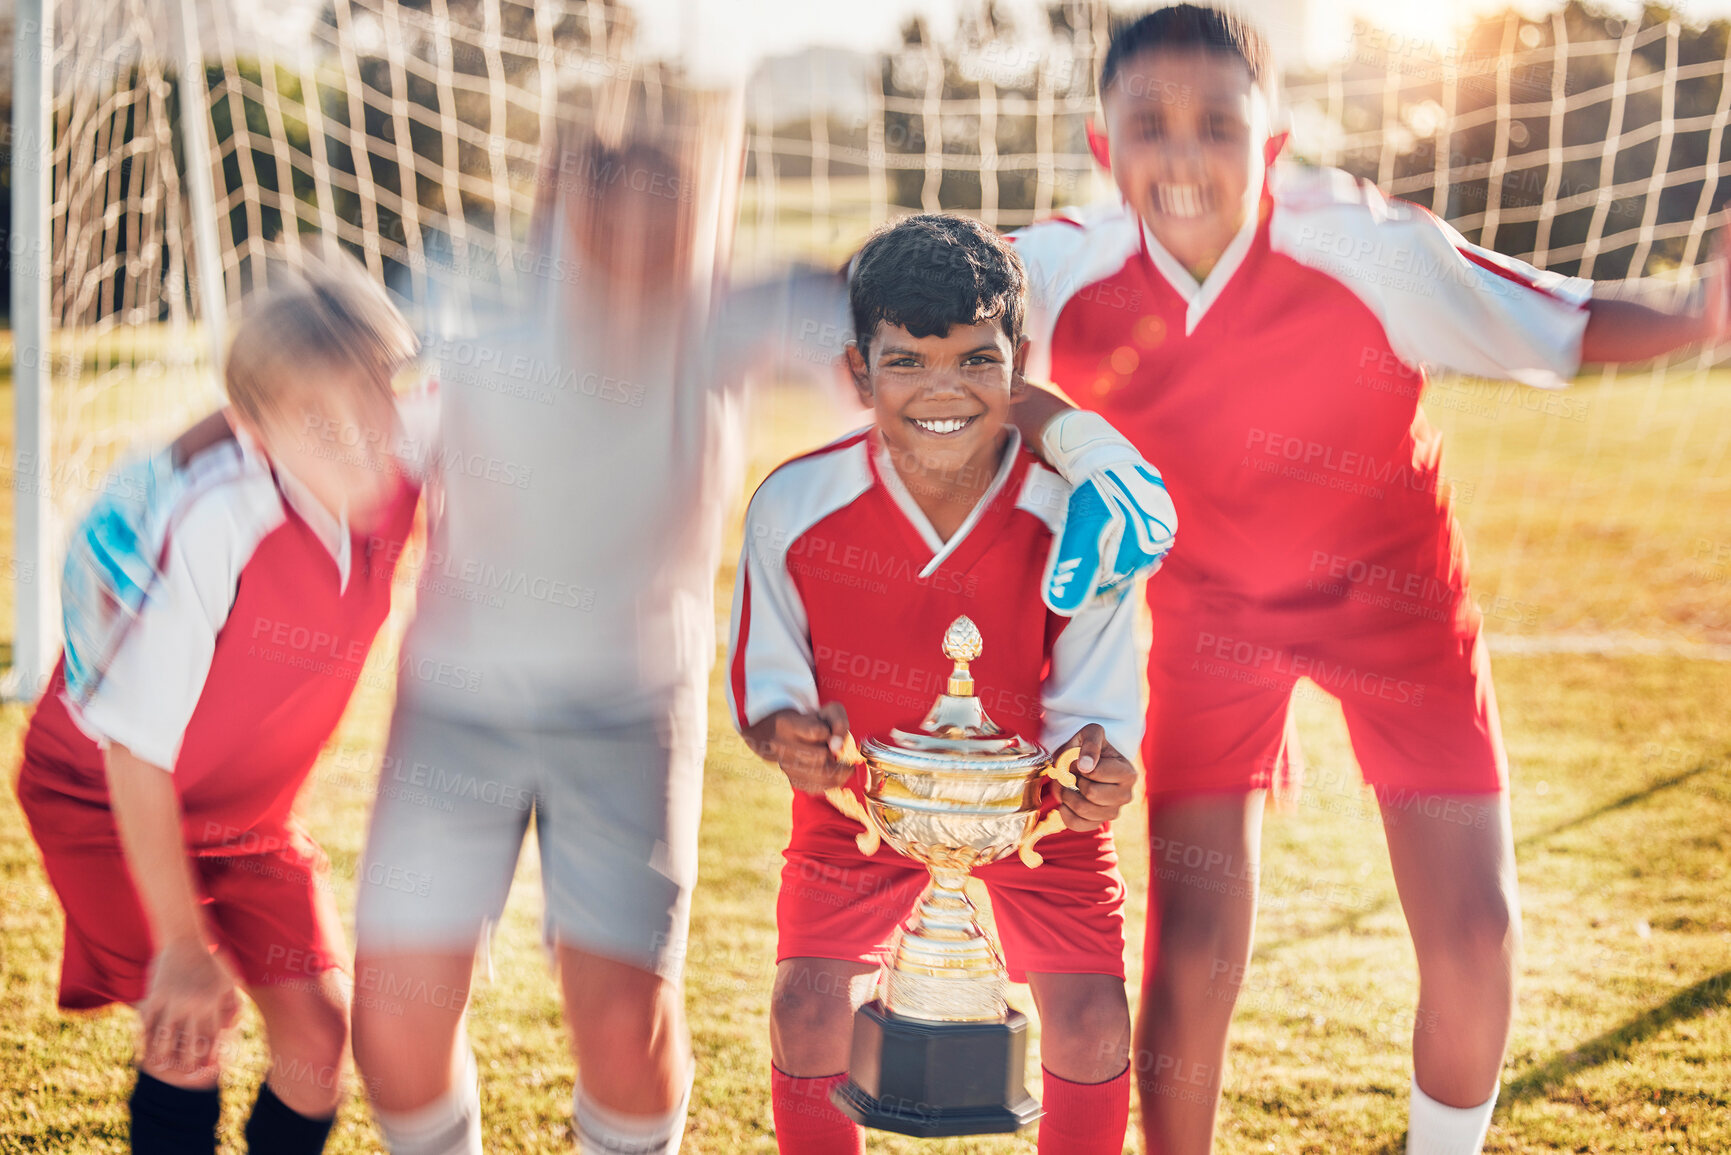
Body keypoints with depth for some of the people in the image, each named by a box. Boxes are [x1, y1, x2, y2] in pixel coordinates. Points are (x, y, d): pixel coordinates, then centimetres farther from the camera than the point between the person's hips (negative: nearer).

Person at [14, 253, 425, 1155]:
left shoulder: (393, 493, -20)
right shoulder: (207, 517, -36)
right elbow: (137, 747, -29)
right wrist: (182, 944, -21)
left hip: (249, 810, 5)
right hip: (106, 797, -5)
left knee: (321, 1037, -2)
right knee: (188, 1031, -18)